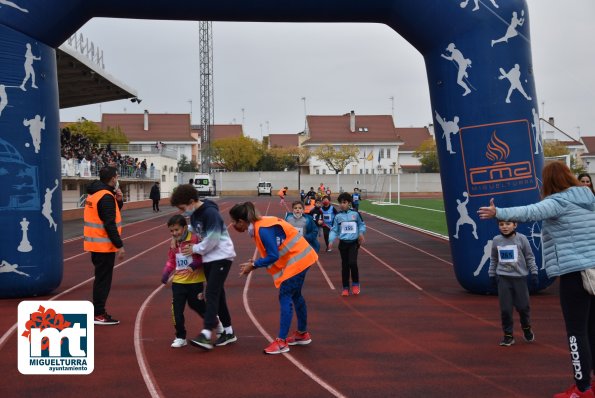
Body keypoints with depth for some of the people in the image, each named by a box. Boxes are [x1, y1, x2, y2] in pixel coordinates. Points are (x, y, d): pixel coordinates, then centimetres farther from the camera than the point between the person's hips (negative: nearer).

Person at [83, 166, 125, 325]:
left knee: (101, 278, 17)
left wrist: (118, 200, 3)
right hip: (104, 245, -9)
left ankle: (97, 312, 24)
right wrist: (120, 245, -19)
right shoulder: (106, 196, -18)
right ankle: (99, 315, 4)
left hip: (95, 244, 9)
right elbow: (109, 224, -23)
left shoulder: (94, 193, 12)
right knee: (103, 279, -2)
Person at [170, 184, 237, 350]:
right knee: (217, 294, 11)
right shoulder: (194, 214, 7)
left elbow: (212, 240, -22)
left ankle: (206, 335, -22)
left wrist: (194, 249, -10)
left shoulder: (210, 213, -21)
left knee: (212, 293, -16)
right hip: (208, 257, 9)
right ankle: (228, 331, 20)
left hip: (222, 257, -9)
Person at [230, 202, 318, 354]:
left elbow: (273, 256, -25)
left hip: (296, 260, -10)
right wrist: (255, 263, -1)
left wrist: (253, 265, -15)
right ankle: (303, 333, 32)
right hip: (299, 258, 10)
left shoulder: (263, 229, -25)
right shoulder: (260, 225, 4)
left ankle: (281, 342, -4)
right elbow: (273, 252, 9)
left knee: (285, 298, -8)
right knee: (295, 296, 19)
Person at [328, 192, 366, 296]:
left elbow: (362, 224, 10)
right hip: (343, 243, 2)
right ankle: (345, 288, 19)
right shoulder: (338, 216, -1)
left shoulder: (355, 213, -3)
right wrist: (331, 240, -12)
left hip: (354, 242, -2)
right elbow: (334, 230, 2)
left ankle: (355, 284, 5)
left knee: (352, 262, -18)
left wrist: (361, 233, -7)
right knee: (345, 265, 7)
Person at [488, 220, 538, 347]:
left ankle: (526, 327, 33)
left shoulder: (521, 239, -5)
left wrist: (534, 273, 0)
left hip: (519, 277, -1)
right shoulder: (496, 240, 1)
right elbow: (493, 259, 13)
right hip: (503, 278, 1)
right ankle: (508, 335, 13)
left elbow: (530, 257, 2)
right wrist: (492, 274, 13)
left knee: (523, 306, 4)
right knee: (505, 309, 1)